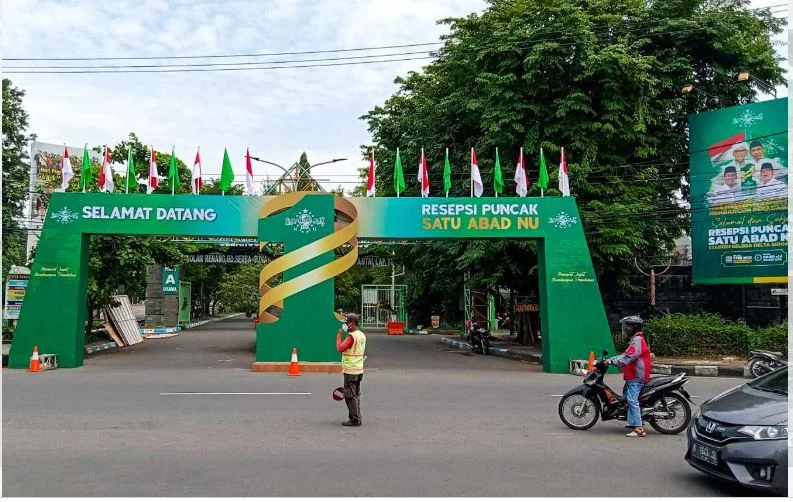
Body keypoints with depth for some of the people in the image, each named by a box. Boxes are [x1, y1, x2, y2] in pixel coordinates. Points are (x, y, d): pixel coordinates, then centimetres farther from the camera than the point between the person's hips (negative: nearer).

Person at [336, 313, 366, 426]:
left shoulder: (352, 336, -17)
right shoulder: (362, 335, 12)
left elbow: (340, 348, -24)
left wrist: (339, 336, -11)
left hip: (350, 371, -9)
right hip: (359, 369, 9)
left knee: (350, 396, -3)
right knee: (356, 395, 14)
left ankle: (354, 420, -1)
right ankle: (357, 418, 19)